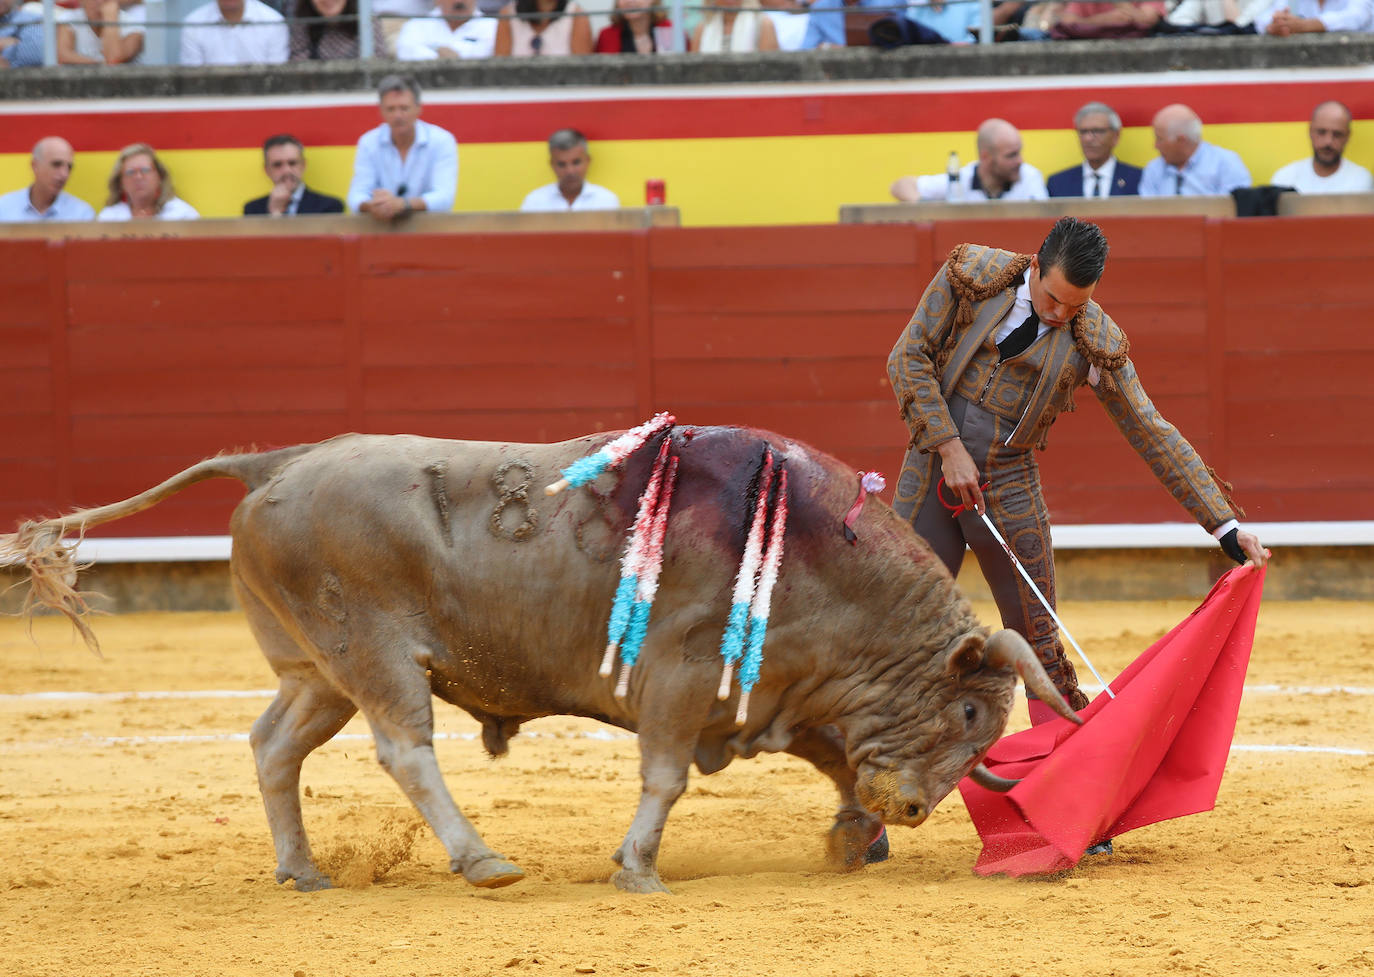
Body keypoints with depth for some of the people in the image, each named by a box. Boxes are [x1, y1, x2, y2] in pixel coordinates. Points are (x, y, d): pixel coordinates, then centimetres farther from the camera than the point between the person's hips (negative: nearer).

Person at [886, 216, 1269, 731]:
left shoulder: (1095, 342, -8)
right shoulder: (973, 274, -8)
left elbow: (1154, 435, -4)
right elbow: (909, 357, -5)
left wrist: (1226, 524, -8)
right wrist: (949, 447, -14)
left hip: (1008, 487, 0)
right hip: (930, 468, 0)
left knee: (1038, 641, 0)